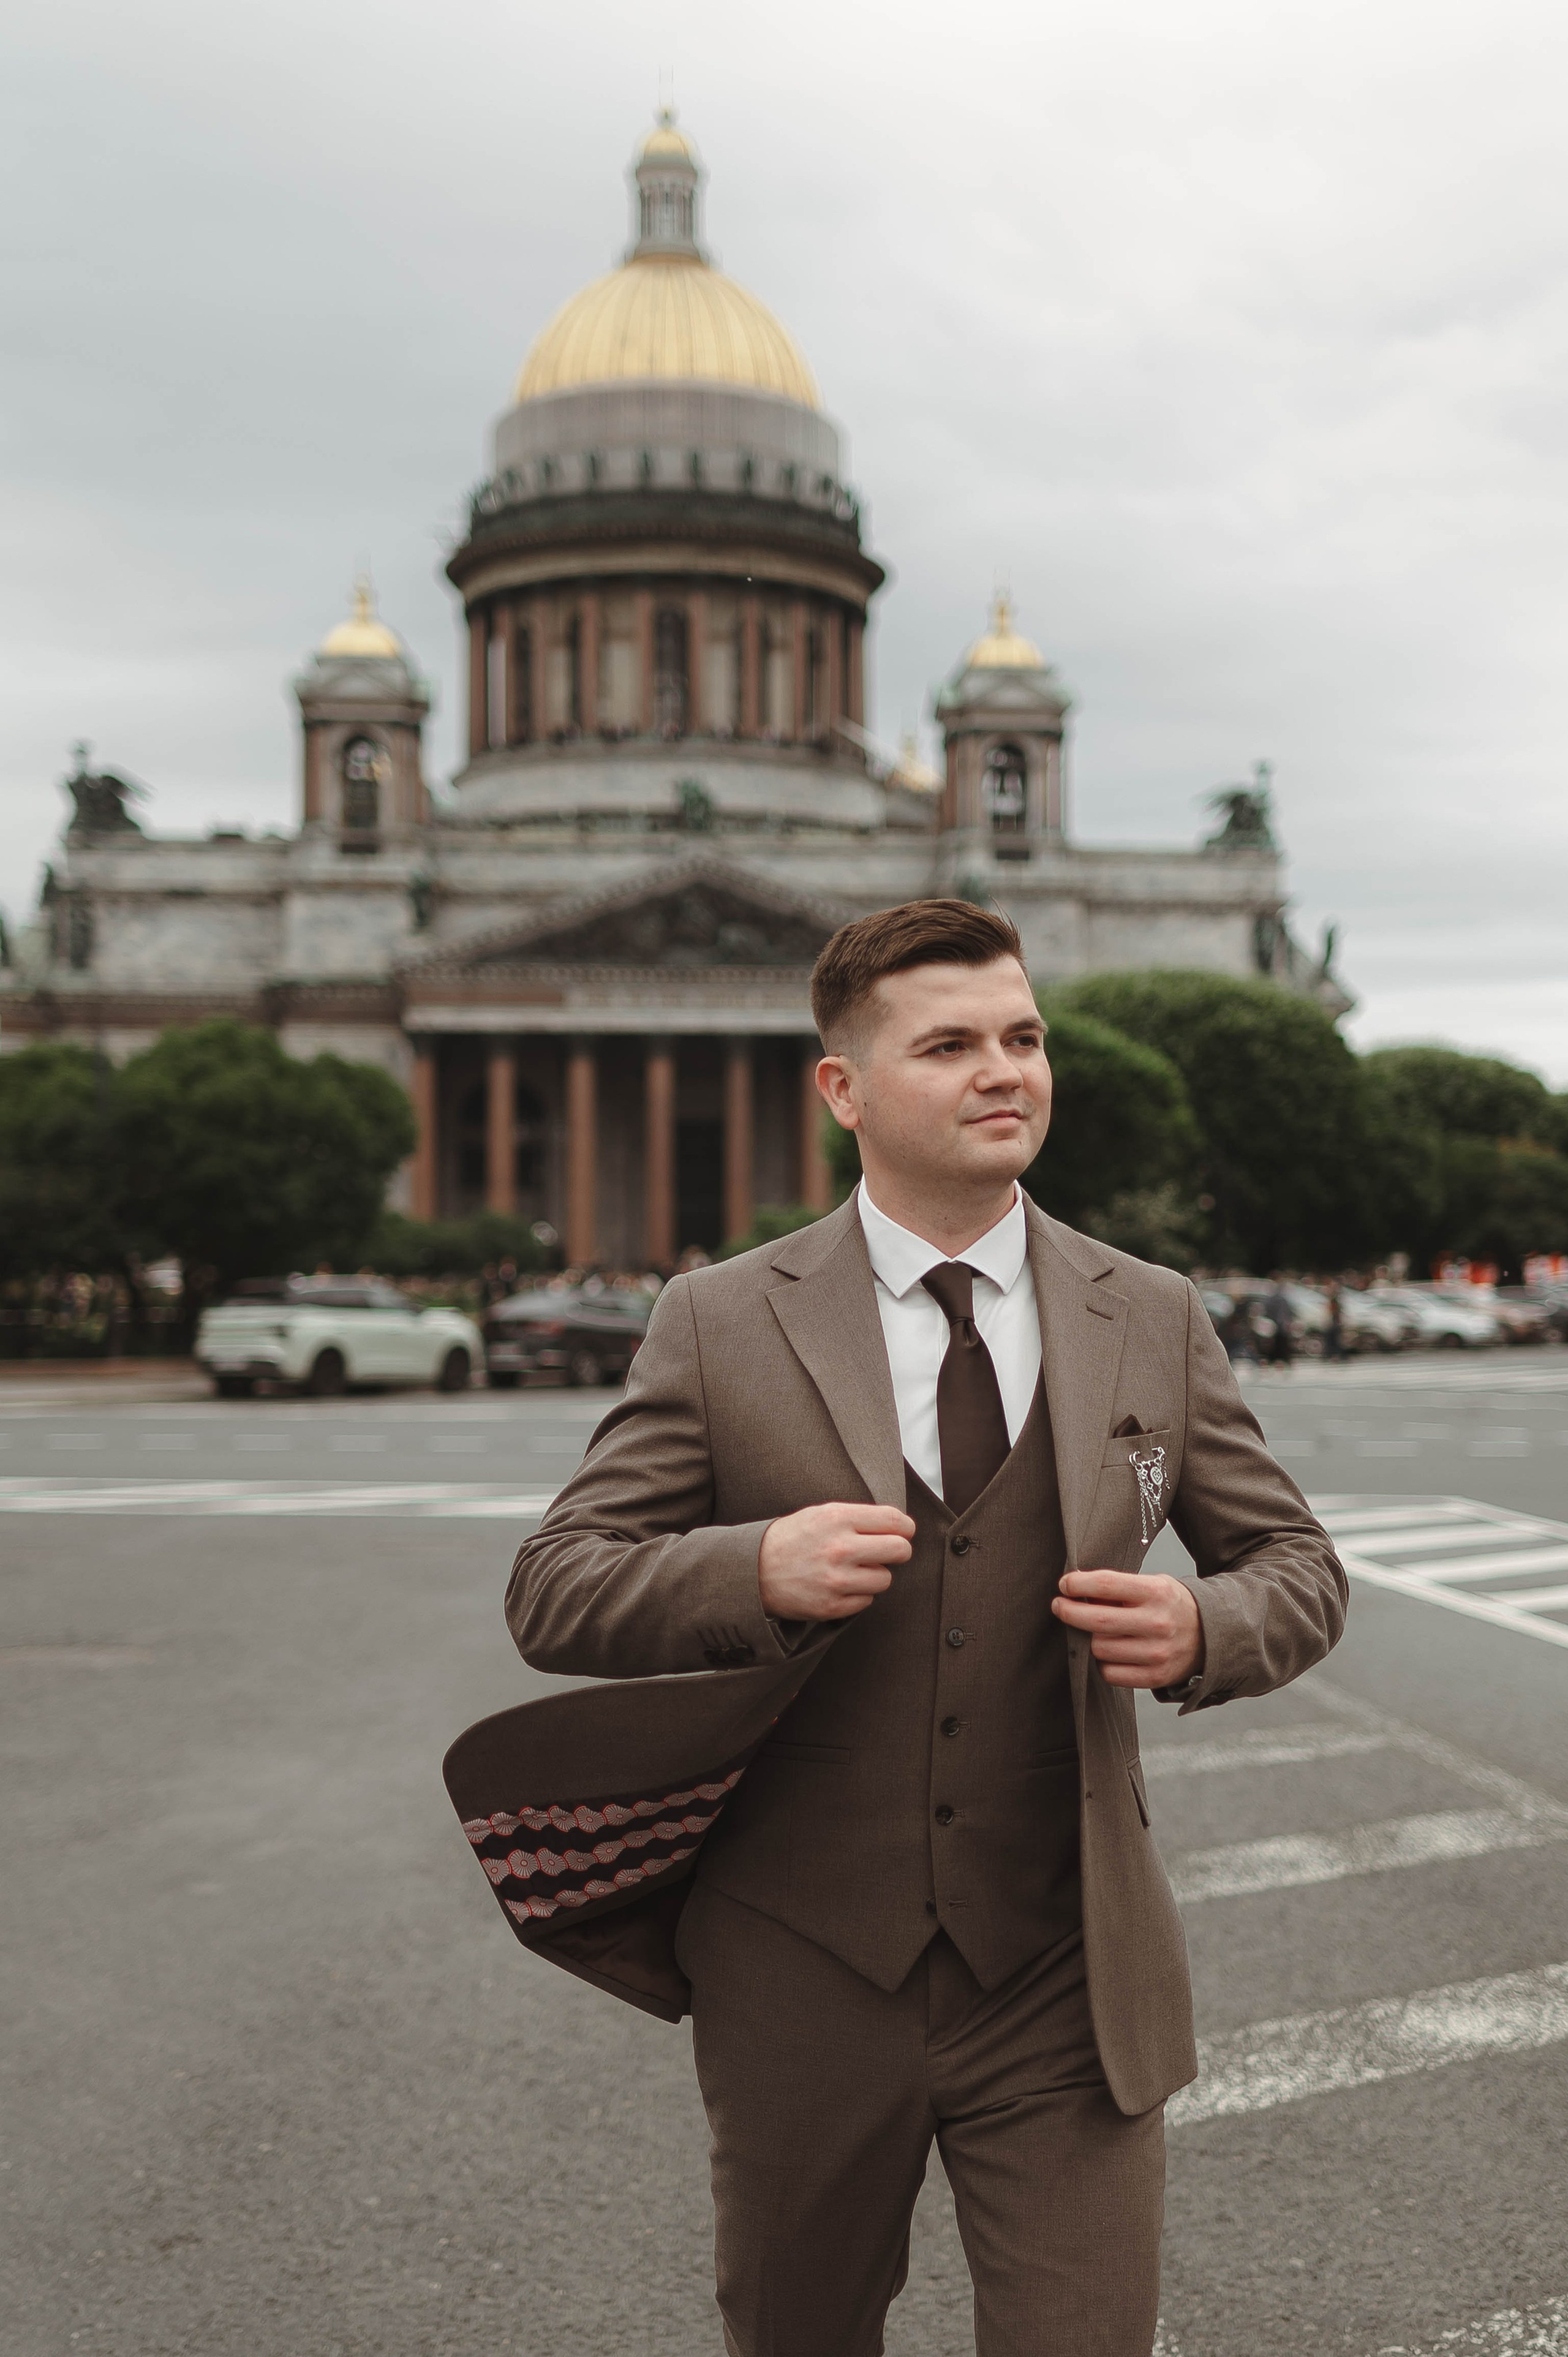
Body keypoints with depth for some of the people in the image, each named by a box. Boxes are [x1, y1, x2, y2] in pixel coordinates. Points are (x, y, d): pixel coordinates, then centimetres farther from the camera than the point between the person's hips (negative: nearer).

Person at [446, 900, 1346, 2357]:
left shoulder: (1152, 1323, 2)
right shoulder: (721, 1325, -4)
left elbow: (1297, 1565, 10)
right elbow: (551, 1593, -5)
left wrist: (1204, 1630, -14)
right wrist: (755, 1571, -24)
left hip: (1063, 1992, 1)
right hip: (803, 1990, 0)